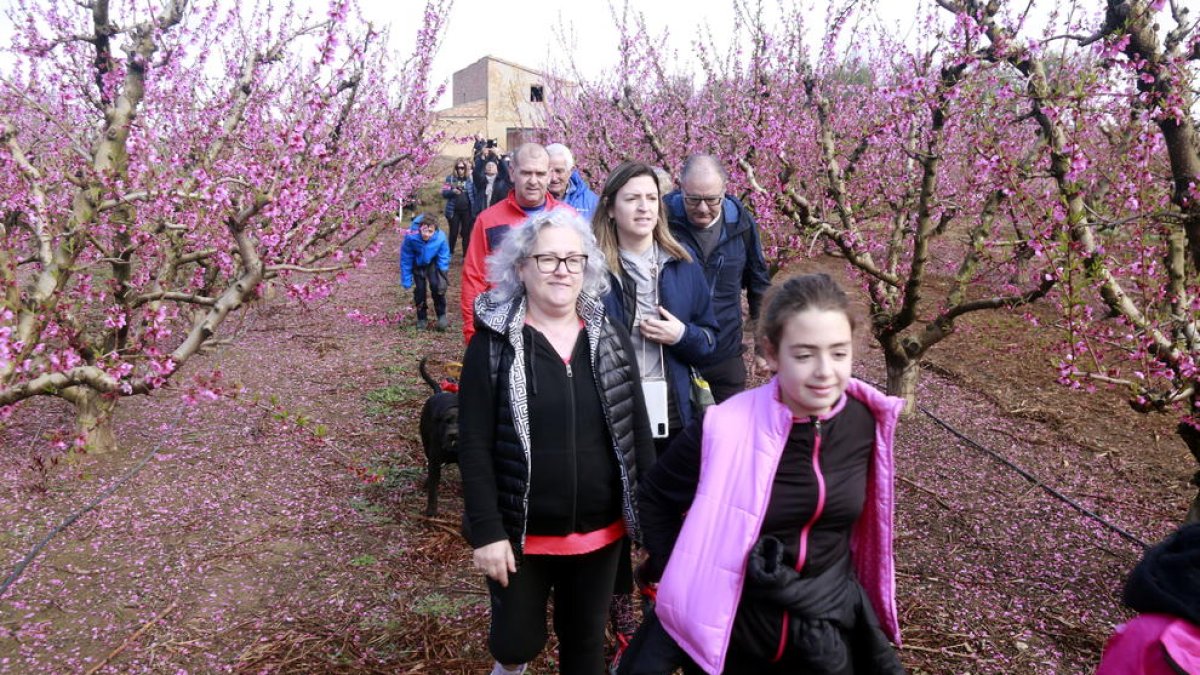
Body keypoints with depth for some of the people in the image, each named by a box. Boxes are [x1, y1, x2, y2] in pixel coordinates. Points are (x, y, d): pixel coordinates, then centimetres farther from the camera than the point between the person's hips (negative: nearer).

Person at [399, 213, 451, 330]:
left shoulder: (441, 238, -33)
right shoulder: (411, 237, -34)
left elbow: (444, 259, -16)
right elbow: (405, 259, -19)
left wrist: (443, 278, -17)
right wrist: (406, 280, -14)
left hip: (433, 263, 0)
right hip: (418, 264, 1)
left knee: (436, 285, -18)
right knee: (420, 289, -2)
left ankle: (441, 315, 0)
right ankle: (422, 318, 19)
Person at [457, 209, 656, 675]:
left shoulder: (612, 339, 0)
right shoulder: (494, 343, -10)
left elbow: (638, 432, 3)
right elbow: (474, 445, -11)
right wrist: (486, 531, -14)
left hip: (601, 530, 3)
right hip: (521, 534, -3)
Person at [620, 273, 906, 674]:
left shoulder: (865, 422, -10)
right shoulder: (727, 429, -23)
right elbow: (655, 499, -7)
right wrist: (683, 580, -6)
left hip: (831, 629, 3)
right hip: (732, 630, -2)